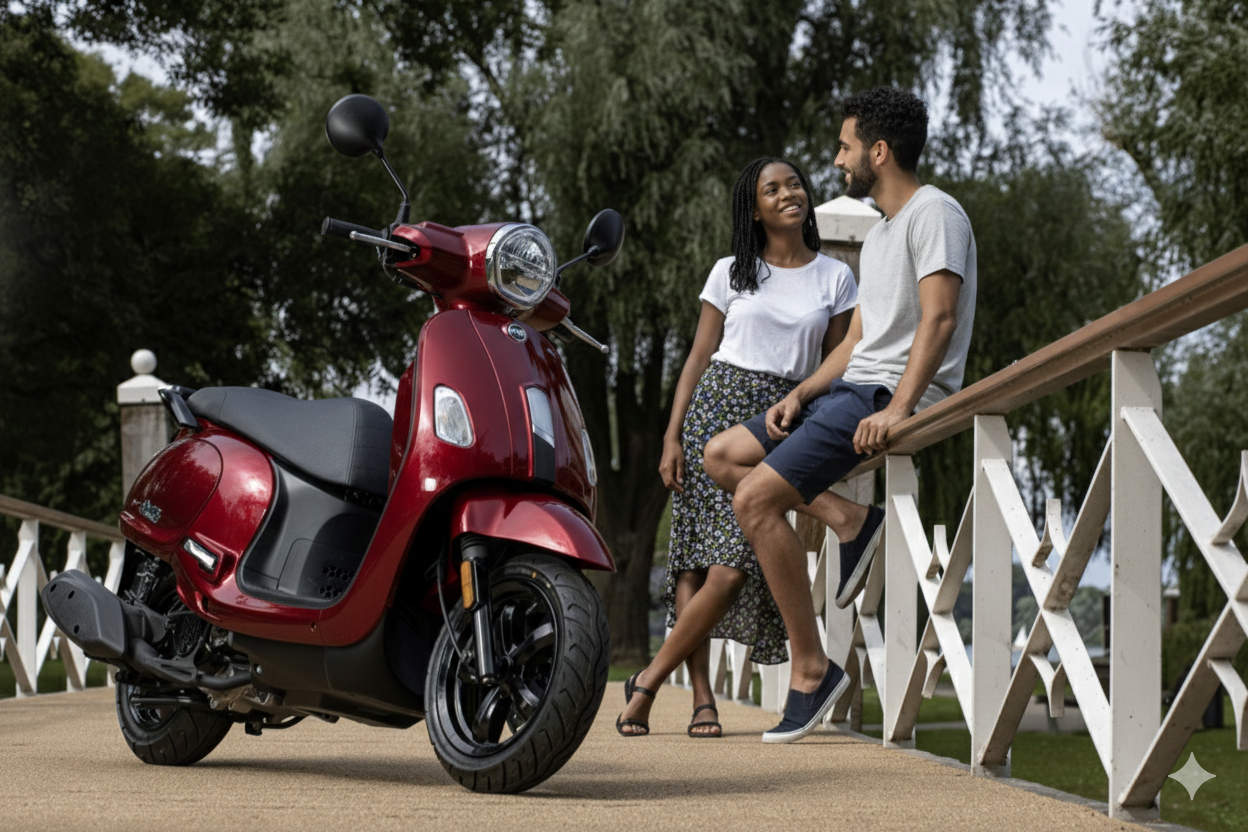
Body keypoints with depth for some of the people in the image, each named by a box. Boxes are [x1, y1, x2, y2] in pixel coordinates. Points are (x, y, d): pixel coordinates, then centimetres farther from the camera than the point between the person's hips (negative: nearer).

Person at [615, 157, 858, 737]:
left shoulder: (834, 278, 10)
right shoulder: (731, 274, 9)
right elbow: (699, 357, 9)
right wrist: (672, 436, 0)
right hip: (716, 407, 1)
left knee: (733, 566, -14)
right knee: (695, 556, -6)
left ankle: (647, 683, -5)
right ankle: (703, 699, -1)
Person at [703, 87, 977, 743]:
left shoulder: (934, 213, -8)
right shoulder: (879, 234, 23)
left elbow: (938, 318, -20)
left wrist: (897, 408, -29)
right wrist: (801, 394, 6)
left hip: (894, 394, -10)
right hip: (852, 387, 10)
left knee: (755, 500, -20)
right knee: (722, 454, 7)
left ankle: (811, 671, -14)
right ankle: (849, 521, -4)